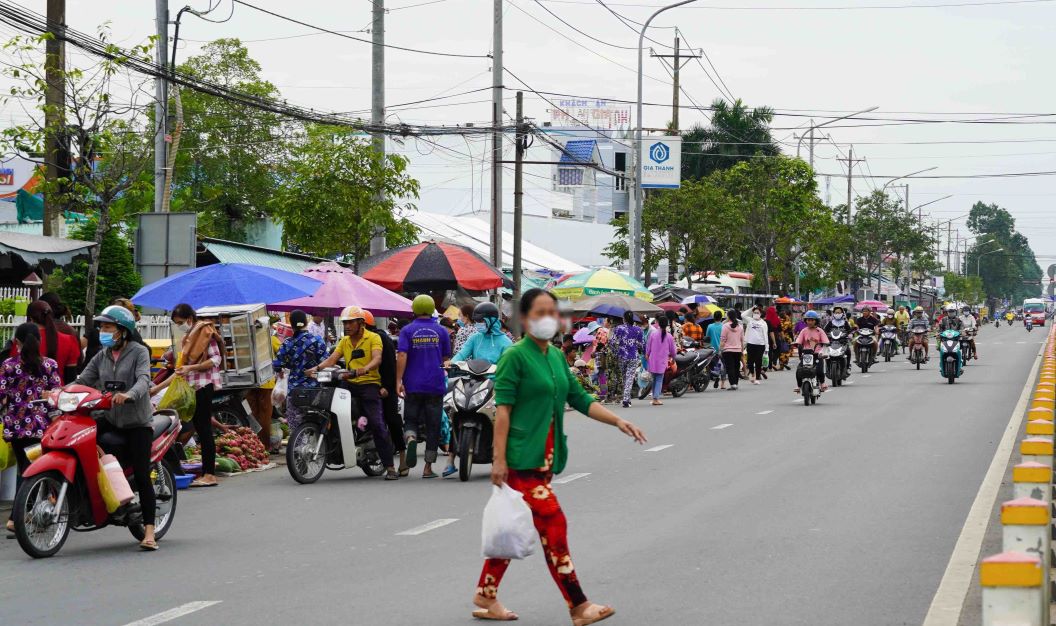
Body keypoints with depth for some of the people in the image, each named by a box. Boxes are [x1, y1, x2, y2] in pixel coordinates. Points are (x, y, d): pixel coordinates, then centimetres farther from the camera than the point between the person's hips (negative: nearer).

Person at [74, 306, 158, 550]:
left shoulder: (139, 352, -4)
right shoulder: (102, 356, 13)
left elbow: (143, 379, -20)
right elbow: (83, 380, 5)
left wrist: (129, 394, -41)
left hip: (137, 422, -5)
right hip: (109, 419, 6)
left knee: (141, 475, -9)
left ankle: (149, 532, -9)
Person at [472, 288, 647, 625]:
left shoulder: (556, 357, 13)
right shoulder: (515, 356, -10)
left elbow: (580, 400, 16)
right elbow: (503, 409, -13)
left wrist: (618, 421, 5)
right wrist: (499, 458, -18)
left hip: (544, 457, 8)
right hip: (522, 456, -8)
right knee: (552, 525, -8)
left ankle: (485, 597, 22)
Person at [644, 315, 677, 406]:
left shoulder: (653, 333, -7)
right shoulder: (669, 336, -6)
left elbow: (648, 346, 0)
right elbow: (672, 350, 3)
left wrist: (647, 355, 17)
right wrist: (672, 356, 25)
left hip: (652, 360, 1)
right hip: (662, 361, -1)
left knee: (654, 379, 15)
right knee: (659, 380, 3)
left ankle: (654, 397, 18)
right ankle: (656, 398, -6)